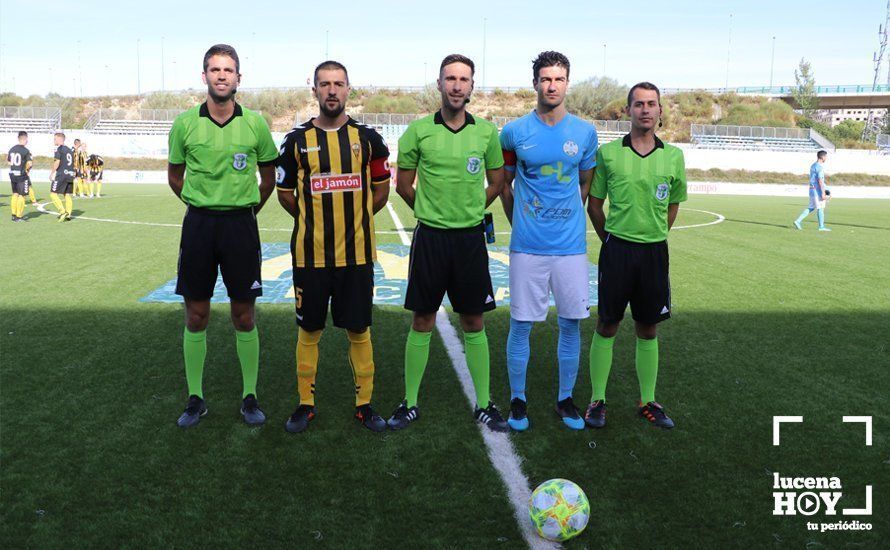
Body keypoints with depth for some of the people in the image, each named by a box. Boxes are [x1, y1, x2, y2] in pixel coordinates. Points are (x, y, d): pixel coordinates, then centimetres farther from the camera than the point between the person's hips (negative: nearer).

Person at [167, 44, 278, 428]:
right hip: (198, 224, 1)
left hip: (241, 225, -1)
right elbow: (174, 177, 13)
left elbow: (268, 178, 11)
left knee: (244, 316, 4)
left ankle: (250, 397, 17)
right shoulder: (185, 123, 1)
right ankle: (195, 398, 19)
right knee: (195, 316, 6)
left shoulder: (255, 125, -1)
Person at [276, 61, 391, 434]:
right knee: (309, 330, 9)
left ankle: (364, 404, 20)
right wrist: (315, 222, 11)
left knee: (359, 330, 7)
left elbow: (381, 190, 12)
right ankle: (305, 404, 23)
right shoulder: (297, 140, 2)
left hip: (357, 253, 0)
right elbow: (284, 193, 12)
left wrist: (353, 220, 11)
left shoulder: (367, 138, 3)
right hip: (310, 254, 0)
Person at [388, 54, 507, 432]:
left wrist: (469, 210, 12)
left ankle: (484, 404, 20)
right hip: (429, 237, -1)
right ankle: (410, 404, 19)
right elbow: (403, 184, 8)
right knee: (422, 322, 6)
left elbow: (497, 182, 14)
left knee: (474, 323, 8)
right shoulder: (418, 130, -1)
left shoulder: (487, 131, 2)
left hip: (470, 238, 1)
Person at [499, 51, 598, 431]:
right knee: (521, 324, 3)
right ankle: (517, 400, 19)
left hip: (571, 244, 2)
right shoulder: (514, 132, -1)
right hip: (527, 244, -2)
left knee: (571, 323, 8)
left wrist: (567, 222, 14)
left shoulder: (584, 132, 4)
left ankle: (565, 399, 24)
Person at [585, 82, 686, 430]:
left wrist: (652, 237, 13)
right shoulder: (608, 153, -2)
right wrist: (612, 238, 9)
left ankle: (648, 401, 22)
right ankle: (597, 400, 15)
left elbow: (673, 205, 15)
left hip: (654, 251, 2)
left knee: (648, 330, 10)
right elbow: (594, 205, 6)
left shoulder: (673, 156, 3)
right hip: (616, 248, -2)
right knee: (606, 326, 4)